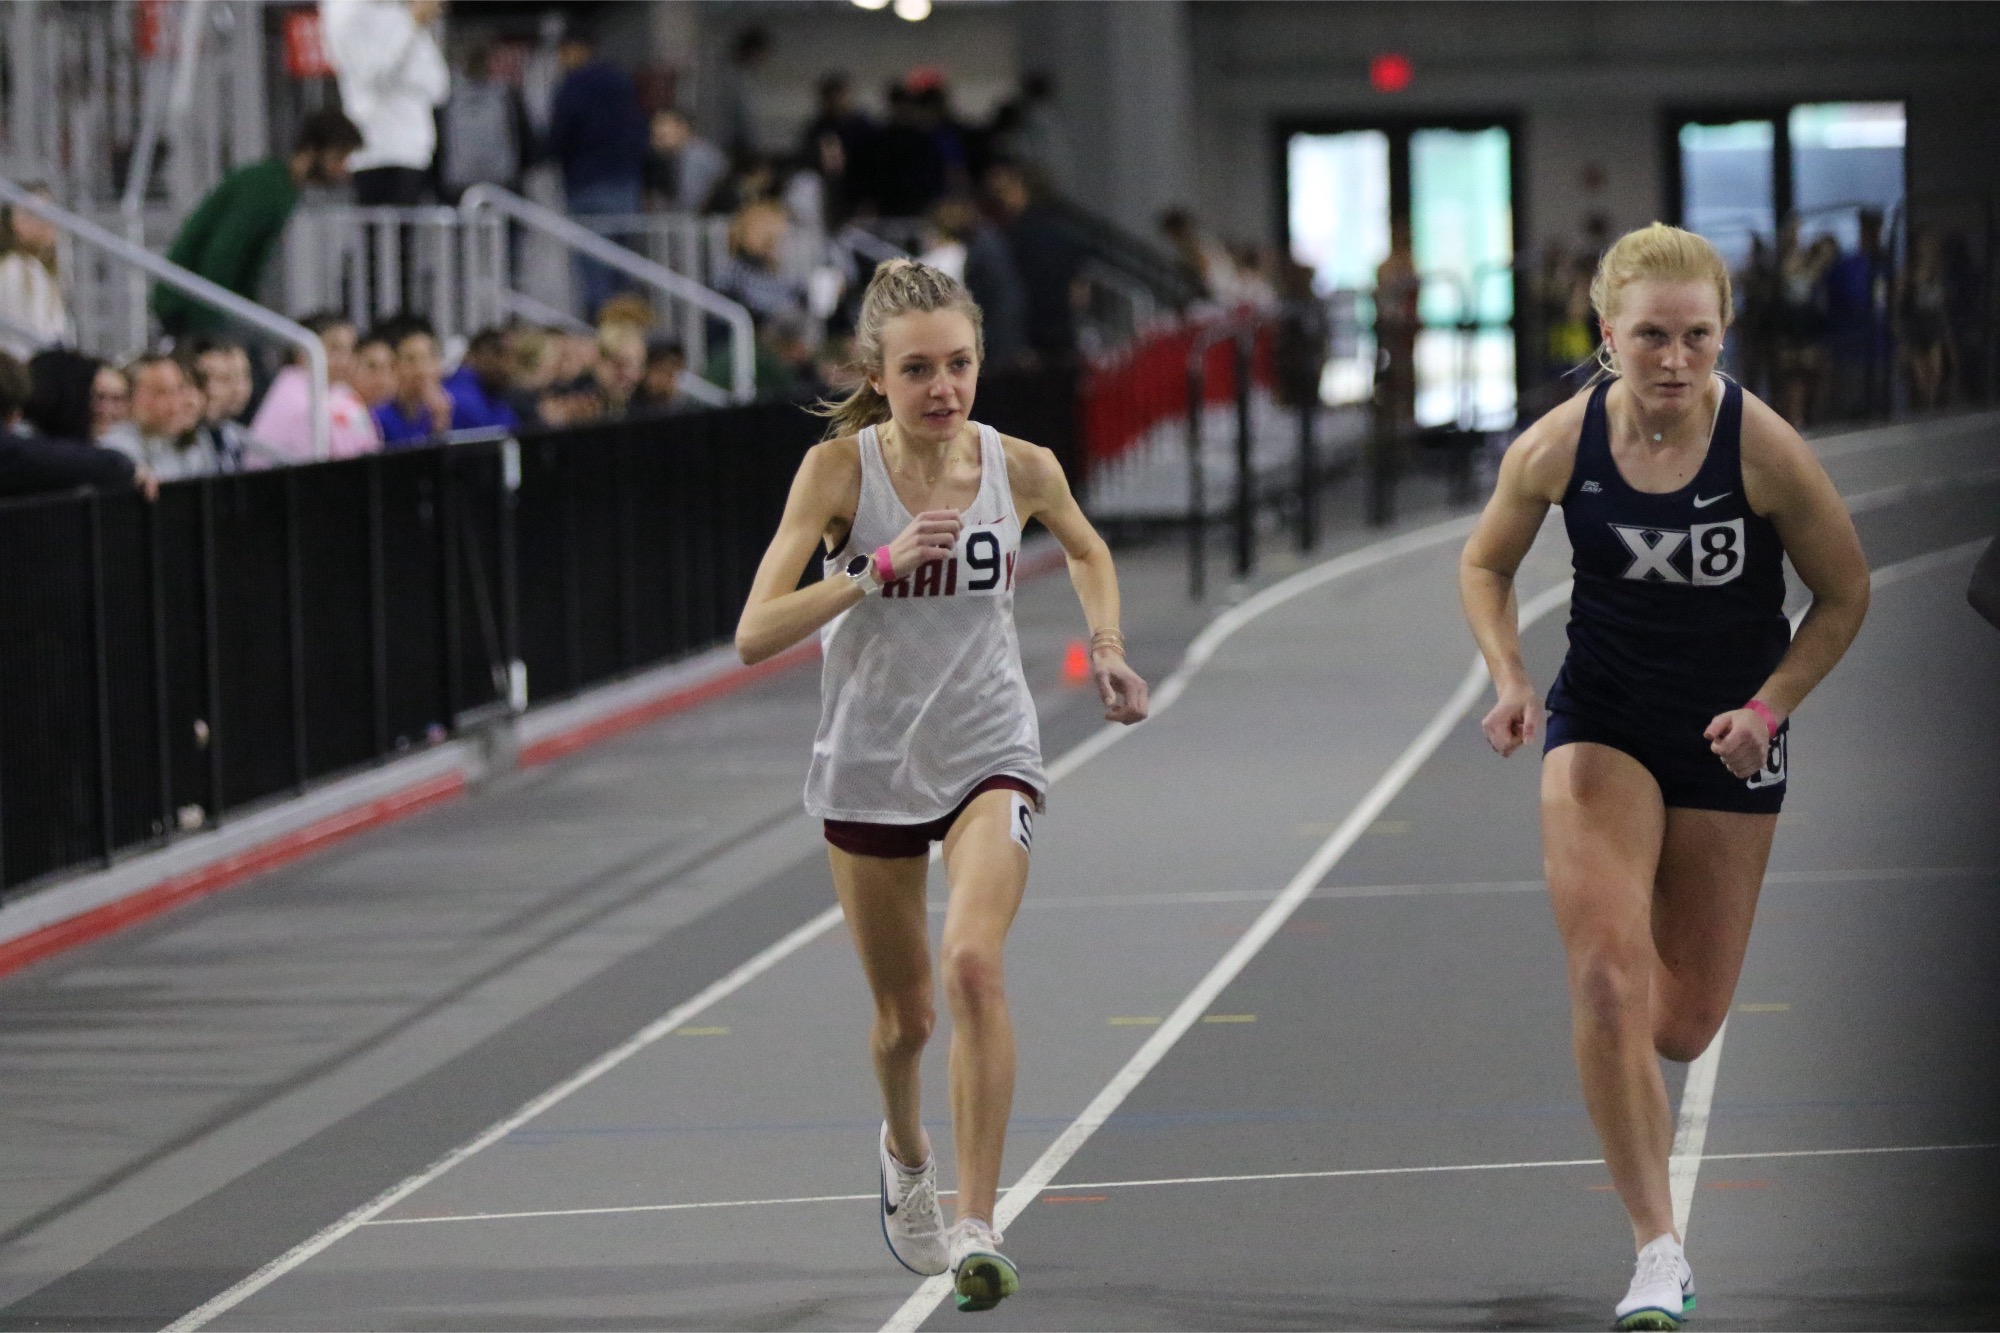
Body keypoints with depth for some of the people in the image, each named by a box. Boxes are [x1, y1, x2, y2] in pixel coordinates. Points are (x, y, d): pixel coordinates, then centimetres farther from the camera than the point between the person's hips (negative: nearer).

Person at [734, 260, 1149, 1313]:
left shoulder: (1021, 468, -9)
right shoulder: (839, 469, -15)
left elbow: (1087, 549, 16)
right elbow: (755, 634, -22)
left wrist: (1106, 648, -1)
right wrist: (881, 564, -31)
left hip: (988, 756, 0)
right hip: (869, 764, 0)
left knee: (973, 963, -26)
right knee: (904, 1016, 14)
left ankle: (977, 1228, -21)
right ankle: (905, 1152, 50)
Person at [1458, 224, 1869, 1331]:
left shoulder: (1764, 449, -18)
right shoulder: (1559, 446, -13)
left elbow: (1844, 595, -4)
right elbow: (1485, 563, 5)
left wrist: (1768, 706, -15)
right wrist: (1509, 680, -10)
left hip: (1727, 741, 0)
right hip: (1600, 727, 0)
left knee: (1681, 1025, 6)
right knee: (1606, 980, -19)